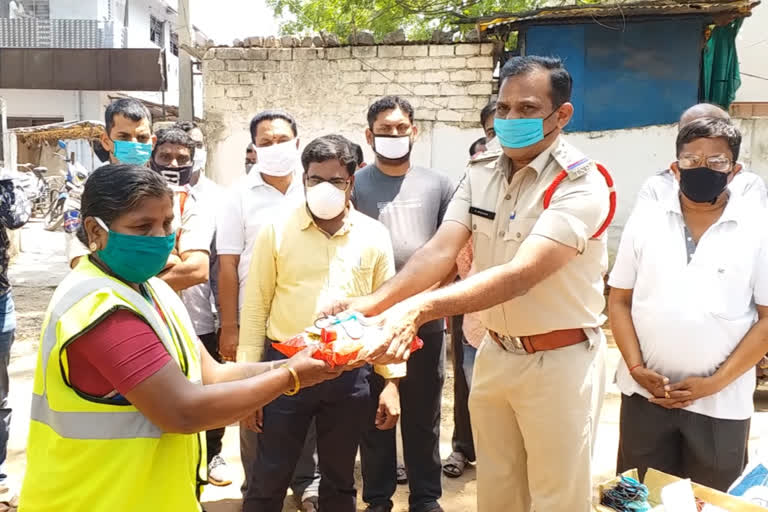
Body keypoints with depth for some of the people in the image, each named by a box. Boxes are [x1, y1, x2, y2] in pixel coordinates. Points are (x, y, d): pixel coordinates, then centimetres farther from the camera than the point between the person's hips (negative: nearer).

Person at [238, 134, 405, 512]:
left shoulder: (374, 236, 1)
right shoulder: (276, 231, -3)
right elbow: (255, 308, 0)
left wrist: (392, 382, 3)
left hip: (350, 373, 2)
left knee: (339, 481, 17)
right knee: (268, 480, 10)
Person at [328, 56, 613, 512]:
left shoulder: (582, 183, -18)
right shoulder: (480, 174, 2)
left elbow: (519, 276, -31)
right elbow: (441, 250, -10)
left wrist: (420, 308, -42)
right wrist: (375, 302, -26)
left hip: (559, 361, -5)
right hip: (495, 353, 6)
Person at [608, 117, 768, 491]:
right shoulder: (644, 221, 0)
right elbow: (619, 300, 4)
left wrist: (715, 382, -12)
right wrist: (635, 367, -7)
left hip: (721, 403, -1)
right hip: (644, 393, 1)